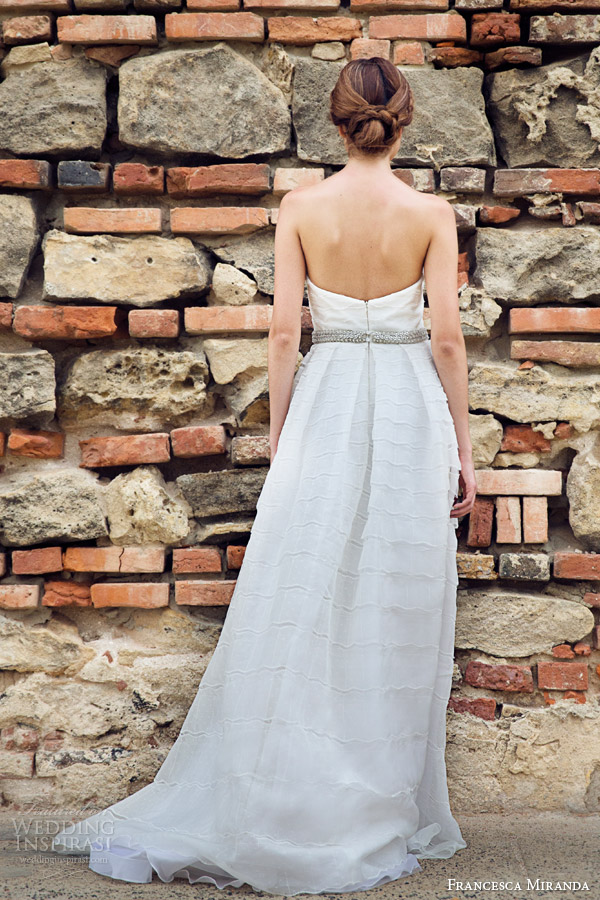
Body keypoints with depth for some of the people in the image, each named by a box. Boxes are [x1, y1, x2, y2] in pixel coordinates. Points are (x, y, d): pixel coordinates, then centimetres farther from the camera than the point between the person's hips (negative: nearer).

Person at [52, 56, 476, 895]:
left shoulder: (300, 208, -1)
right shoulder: (431, 213, -3)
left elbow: (283, 332, -3)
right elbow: (447, 337, -5)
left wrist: (278, 436, 6)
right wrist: (463, 447, 3)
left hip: (324, 403, 1)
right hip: (409, 410, -1)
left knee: (298, 609, 6)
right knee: (398, 615, 6)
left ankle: (275, 808, 12)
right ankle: (386, 818, 15)